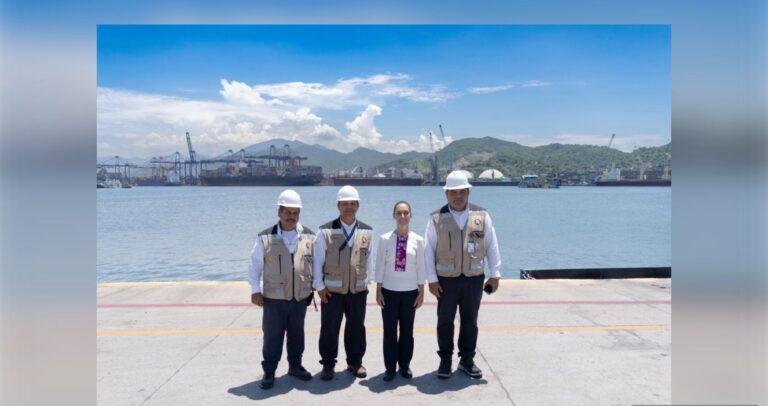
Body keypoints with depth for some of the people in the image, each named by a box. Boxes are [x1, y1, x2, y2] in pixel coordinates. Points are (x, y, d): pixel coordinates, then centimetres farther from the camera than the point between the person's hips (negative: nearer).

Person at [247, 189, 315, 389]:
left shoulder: (309, 237, 0)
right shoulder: (265, 238, -6)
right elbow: (255, 265, 0)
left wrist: (315, 287, 7)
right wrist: (255, 290, -5)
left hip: (301, 298, 2)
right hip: (273, 298, -2)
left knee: (297, 334, 16)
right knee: (272, 336, 5)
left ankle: (295, 365, 33)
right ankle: (269, 372, 19)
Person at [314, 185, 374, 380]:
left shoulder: (367, 232, 3)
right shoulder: (326, 231, -6)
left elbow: (368, 259, 9)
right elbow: (317, 260, -3)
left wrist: (365, 281, 7)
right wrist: (320, 286, -6)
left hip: (358, 289, 2)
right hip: (332, 290, -2)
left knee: (357, 327, 12)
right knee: (329, 328, 6)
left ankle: (355, 362, 29)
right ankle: (328, 364, 22)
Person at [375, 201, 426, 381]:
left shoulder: (418, 240, -3)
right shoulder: (385, 239, -5)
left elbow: (420, 267, 1)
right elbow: (380, 266, 0)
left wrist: (421, 292, 1)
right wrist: (378, 290, -1)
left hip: (410, 292, 1)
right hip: (389, 291, 0)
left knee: (407, 330, 10)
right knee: (389, 331, 7)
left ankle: (405, 365, 25)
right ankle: (390, 367, 20)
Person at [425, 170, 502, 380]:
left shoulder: (482, 215, 2)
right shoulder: (437, 218, -3)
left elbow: (492, 246, 5)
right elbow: (429, 250, -2)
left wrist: (495, 274, 3)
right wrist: (432, 279, -6)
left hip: (474, 278, 2)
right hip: (446, 280, -1)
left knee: (470, 321, 12)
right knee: (445, 321, 8)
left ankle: (467, 360, 28)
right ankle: (445, 361, 23)